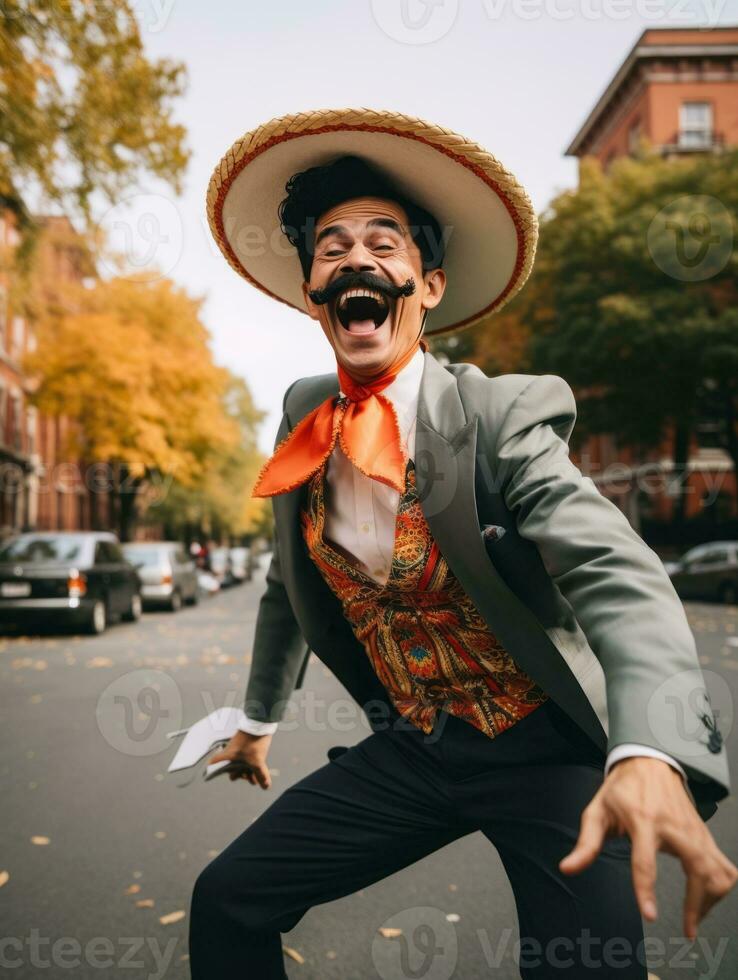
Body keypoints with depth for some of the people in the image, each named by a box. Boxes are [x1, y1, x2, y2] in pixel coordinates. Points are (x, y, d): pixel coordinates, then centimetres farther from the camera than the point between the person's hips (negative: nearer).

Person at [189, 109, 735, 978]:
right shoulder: (304, 415, -2)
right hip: (410, 749, 5)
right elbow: (290, 579, 12)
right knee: (226, 903, 2)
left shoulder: (500, 416, -19)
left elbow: (618, 576, -32)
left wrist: (649, 753, -50)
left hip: (544, 751, -4)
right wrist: (260, 718, 22)